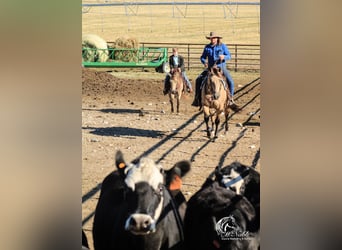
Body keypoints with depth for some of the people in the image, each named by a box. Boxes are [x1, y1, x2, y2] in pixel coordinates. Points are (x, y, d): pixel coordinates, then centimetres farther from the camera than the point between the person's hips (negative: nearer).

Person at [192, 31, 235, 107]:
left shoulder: (222, 46, -3)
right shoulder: (207, 47, 3)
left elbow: (229, 56, -5)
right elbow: (202, 57, 10)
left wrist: (224, 57, -27)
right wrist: (204, 62, -13)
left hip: (221, 67, -2)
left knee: (230, 81, -22)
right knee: (198, 79, -13)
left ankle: (231, 98, -5)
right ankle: (197, 98, -5)